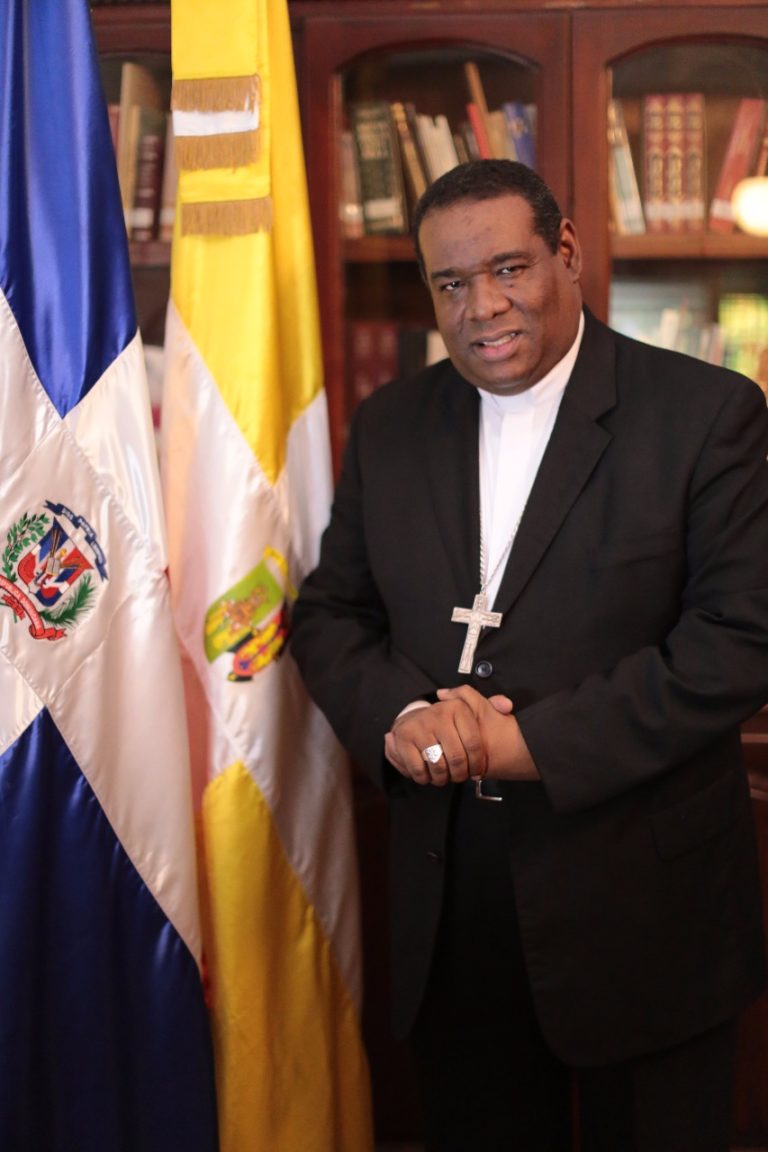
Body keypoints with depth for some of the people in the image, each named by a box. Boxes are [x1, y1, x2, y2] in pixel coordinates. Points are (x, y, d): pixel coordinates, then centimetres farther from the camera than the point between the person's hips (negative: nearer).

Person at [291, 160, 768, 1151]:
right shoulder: (388, 427, 7)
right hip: (451, 907, 4)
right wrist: (399, 716, -13)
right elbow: (328, 613, 9)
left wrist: (537, 742, -19)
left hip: (645, 907, -3)